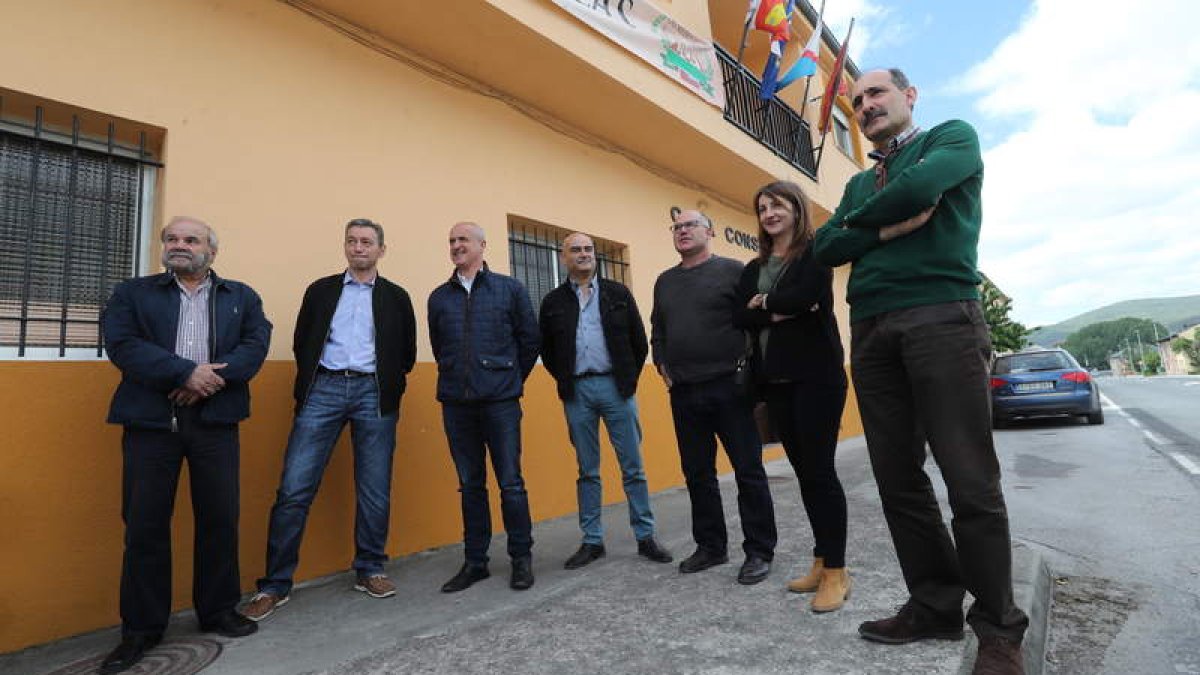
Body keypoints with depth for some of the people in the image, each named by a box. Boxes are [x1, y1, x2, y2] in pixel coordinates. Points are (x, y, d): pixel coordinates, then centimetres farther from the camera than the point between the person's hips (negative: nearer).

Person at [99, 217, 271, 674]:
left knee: (220, 518, 6)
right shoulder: (132, 293, 10)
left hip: (215, 420, 0)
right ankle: (141, 628, 21)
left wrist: (212, 379, -16)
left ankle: (218, 610, 23)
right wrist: (186, 372, -16)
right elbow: (122, 344, -5)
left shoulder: (242, 297, 12)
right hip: (151, 420, 0)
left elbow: (256, 345, -2)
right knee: (145, 524, 6)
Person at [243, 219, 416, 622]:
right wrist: (308, 385, 7)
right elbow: (301, 343, 13)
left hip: (373, 392, 0)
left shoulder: (396, 297, 11)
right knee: (294, 489, -4)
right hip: (324, 388, 1)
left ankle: (370, 571, 20)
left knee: (375, 492, 4)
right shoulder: (321, 290, 13)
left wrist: (388, 387, 5)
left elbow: (407, 352, 10)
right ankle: (276, 584, 9)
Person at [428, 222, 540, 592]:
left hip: (500, 401, -3)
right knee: (470, 485, 10)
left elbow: (530, 338, 6)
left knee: (510, 482, 0)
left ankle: (522, 558, 16)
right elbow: (439, 348, 18)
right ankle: (475, 561, 22)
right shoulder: (439, 297, 10)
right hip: (457, 402, 3)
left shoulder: (510, 289, 3)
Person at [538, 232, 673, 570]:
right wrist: (565, 381, 6)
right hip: (577, 392, 1)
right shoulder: (553, 301, 7)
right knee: (587, 471, 9)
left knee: (633, 467, 4)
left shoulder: (618, 293, 6)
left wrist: (630, 378, 3)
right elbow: (546, 350, 11)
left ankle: (645, 537, 16)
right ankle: (592, 541, 19)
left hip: (615, 386, 0)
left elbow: (639, 341, 6)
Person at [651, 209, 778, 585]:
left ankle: (759, 551, 14)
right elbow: (657, 330, 22)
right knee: (697, 474, 12)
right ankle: (711, 546, 26)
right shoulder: (665, 281, 16)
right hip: (683, 393, 6)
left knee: (748, 471, 1)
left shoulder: (732, 271, 0)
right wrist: (662, 365, 10)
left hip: (729, 387, -5)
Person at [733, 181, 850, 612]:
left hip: (815, 375, -5)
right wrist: (779, 313, -13)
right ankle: (822, 560, 22)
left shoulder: (815, 252, 0)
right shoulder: (754, 268, 16)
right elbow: (741, 318, 2)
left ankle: (836, 571, 7)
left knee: (819, 469, -4)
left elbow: (804, 296, -19)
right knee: (803, 471, 10)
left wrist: (764, 302, -3)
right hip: (775, 380, 6)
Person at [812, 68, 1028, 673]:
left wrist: (858, 220, 6)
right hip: (871, 329, 6)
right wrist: (888, 228, -4)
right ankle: (935, 606, 17)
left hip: (942, 316, -5)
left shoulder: (954, 138, 12)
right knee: (898, 477, 5)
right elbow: (825, 248, 10)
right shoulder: (859, 183, 26)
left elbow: (919, 186, -11)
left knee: (969, 479, -6)